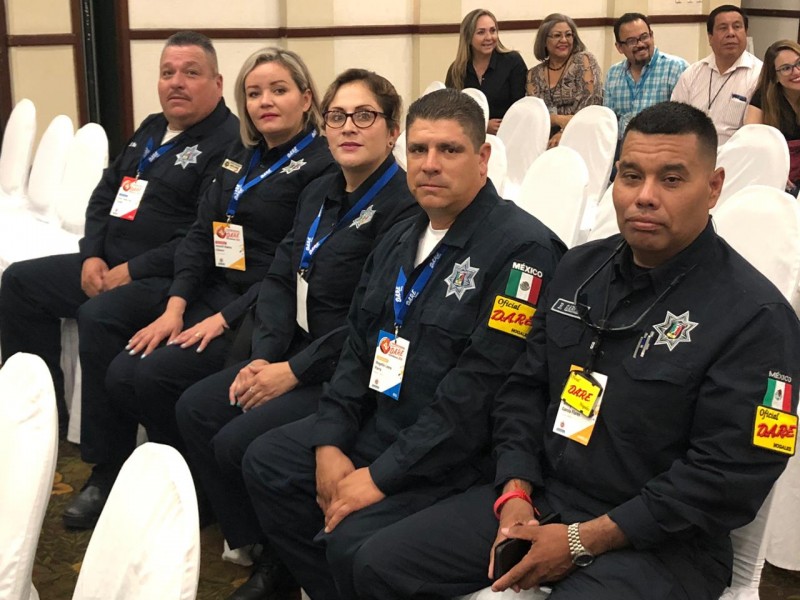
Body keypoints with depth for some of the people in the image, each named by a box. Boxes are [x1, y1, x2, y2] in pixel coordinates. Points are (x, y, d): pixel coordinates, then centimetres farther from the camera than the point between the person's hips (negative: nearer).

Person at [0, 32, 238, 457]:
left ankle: (107, 460, -20)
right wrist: (91, 255, 3)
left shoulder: (228, 143, -14)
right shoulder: (150, 130, 16)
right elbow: (105, 194, 21)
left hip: (165, 278, -10)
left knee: (98, 317, -34)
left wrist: (133, 271, -20)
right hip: (108, 265, 10)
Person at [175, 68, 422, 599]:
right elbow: (281, 280, 11)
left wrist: (295, 370, -18)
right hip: (294, 353, 9)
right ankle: (259, 550, 9)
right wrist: (266, 355, -5)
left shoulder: (403, 205, -16)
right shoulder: (319, 195, 12)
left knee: (240, 444, -18)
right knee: (195, 410, 0)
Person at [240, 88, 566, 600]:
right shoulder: (401, 241, 11)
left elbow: (478, 389, -24)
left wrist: (383, 475, -21)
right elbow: (359, 347, 13)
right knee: (265, 462, 9)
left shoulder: (522, 249, -18)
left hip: (455, 457, -9)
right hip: (377, 424, 9)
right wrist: (329, 443, -1)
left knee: (354, 543, -26)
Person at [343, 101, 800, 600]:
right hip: (541, 499, 6)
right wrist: (515, 492, -5)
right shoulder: (579, 268, 8)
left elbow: (729, 479, -17)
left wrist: (582, 540, -18)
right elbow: (526, 387, 12)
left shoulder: (755, 315, -13)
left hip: (660, 541, -6)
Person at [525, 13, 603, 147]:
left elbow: (589, 104, -9)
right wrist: (559, 119, -21)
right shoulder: (534, 75, 10)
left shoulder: (584, 60, 0)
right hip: (548, 141, 3)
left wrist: (564, 134, -17)